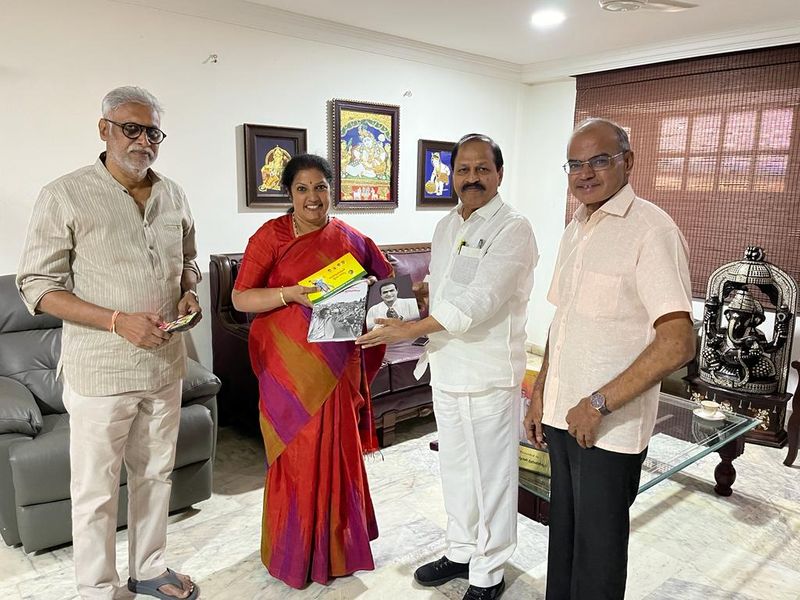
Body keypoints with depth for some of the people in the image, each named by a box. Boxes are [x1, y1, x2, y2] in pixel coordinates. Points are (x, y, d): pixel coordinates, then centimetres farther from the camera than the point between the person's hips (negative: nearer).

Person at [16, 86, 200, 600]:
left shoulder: (173, 196, 7)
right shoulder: (66, 196, -9)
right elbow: (38, 285, -10)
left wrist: (189, 294, -3)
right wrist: (118, 320, -21)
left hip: (165, 363, 5)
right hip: (101, 370, -5)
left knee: (155, 474, 18)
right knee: (96, 490, 9)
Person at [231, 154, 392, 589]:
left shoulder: (350, 239, 5)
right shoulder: (271, 235, -3)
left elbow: (387, 282, 16)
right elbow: (240, 298, -9)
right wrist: (293, 293, -23)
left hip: (337, 367, 3)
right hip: (288, 366, -2)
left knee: (337, 451, 12)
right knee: (295, 455, 6)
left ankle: (336, 544, 34)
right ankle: (292, 550, 27)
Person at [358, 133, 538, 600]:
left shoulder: (513, 229, -14)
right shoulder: (446, 227, 11)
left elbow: (479, 301, -24)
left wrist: (412, 330, -25)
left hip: (488, 373, -7)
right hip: (445, 367, 7)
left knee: (490, 474, 7)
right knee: (455, 468, 19)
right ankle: (461, 551, 39)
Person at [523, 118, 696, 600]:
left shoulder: (651, 230, -15)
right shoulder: (576, 230, 10)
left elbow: (678, 343, -22)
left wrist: (599, 403, -18)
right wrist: (540, 392, 13)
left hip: (609, 427, -7)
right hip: (563, 415, 7)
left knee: (598, 547, 10)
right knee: (563, 534, 21)